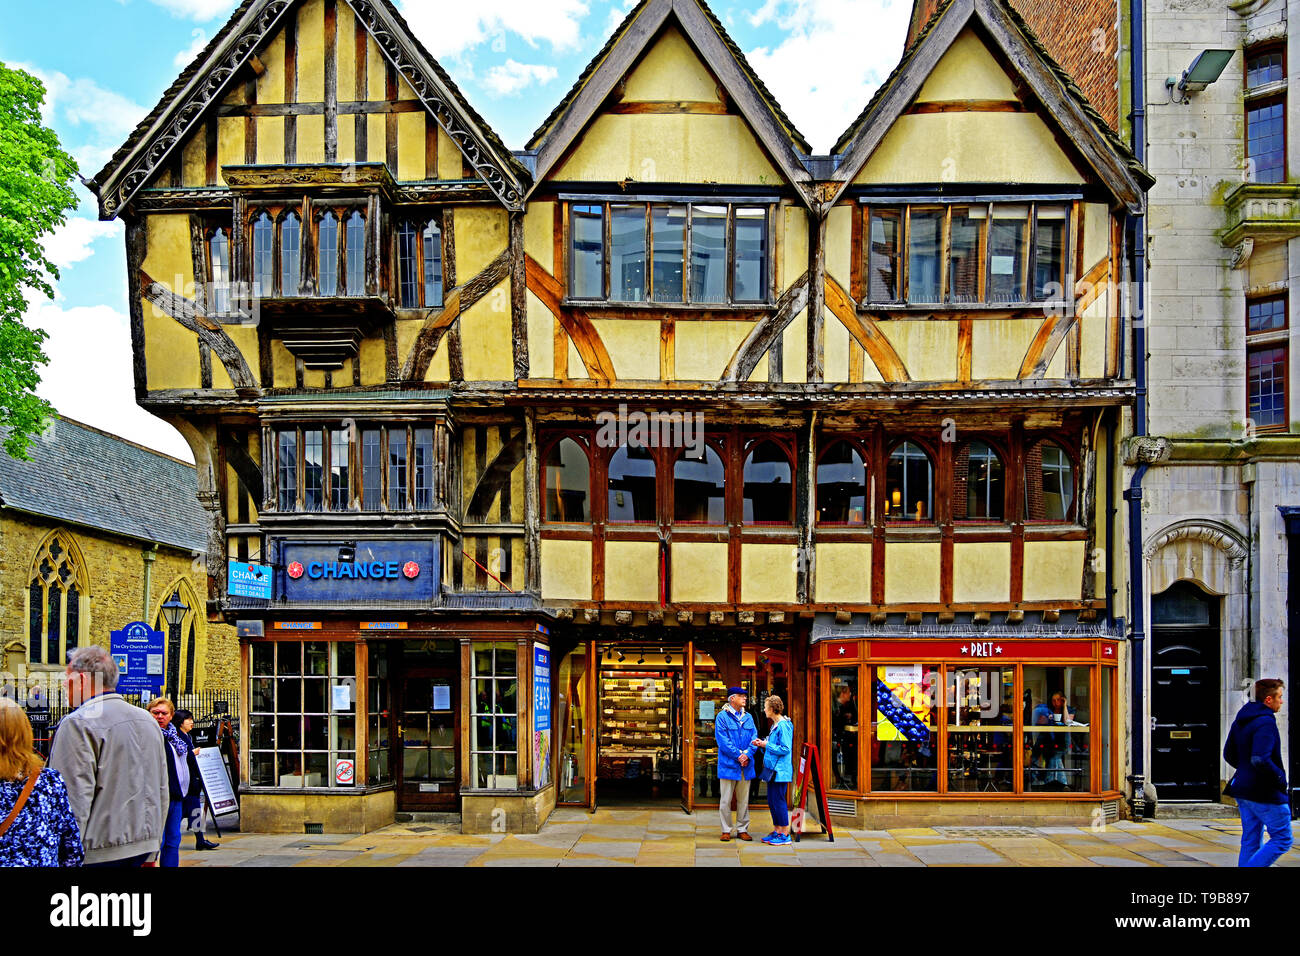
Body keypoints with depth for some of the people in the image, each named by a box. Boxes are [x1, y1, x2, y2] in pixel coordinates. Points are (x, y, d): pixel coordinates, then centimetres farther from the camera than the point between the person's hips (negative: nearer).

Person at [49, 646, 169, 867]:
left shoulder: (77, 724, -11)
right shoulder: (147, 720, 13)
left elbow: (74, 797, -16)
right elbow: (162, 791, 18)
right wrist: (153, 850, 24)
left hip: (101, 851, -7)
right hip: (145, 844, 8)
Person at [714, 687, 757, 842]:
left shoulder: (748, 717, 13)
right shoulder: (722, 716, -4)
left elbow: (754, 737, 6)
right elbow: (723, 740, -12)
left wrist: (747, 754, -11)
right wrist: (738, 755, -16)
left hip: (746, 765, 5)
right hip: (729, 764, -5)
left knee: (744, 799, 9)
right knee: (726, 799, 0)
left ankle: (742, 829, 17)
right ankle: (726, 830, 8)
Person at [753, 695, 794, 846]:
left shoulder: (783, 726, -15)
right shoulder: (775, 725, 15)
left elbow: (785, 749, -20)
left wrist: (766, 745, -14)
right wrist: (762, 744, 8)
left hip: (780, 770, -10)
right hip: (772, 769, 10)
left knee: (778, 801, -6)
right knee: (772, 801, 13)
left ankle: (785, 835, 0)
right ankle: (776, 831, 21)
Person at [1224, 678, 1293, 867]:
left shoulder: (1240, 721, 10)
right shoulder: (1266, 722, -18)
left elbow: (1228, 755, 15)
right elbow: (1260, 760, -28)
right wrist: (1280, 777, -14)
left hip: (1243, 789, 9)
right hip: (1265, 793, -9)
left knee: (1250, 841, 13)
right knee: (1282, 839, 3)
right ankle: (1251, 866, -6)